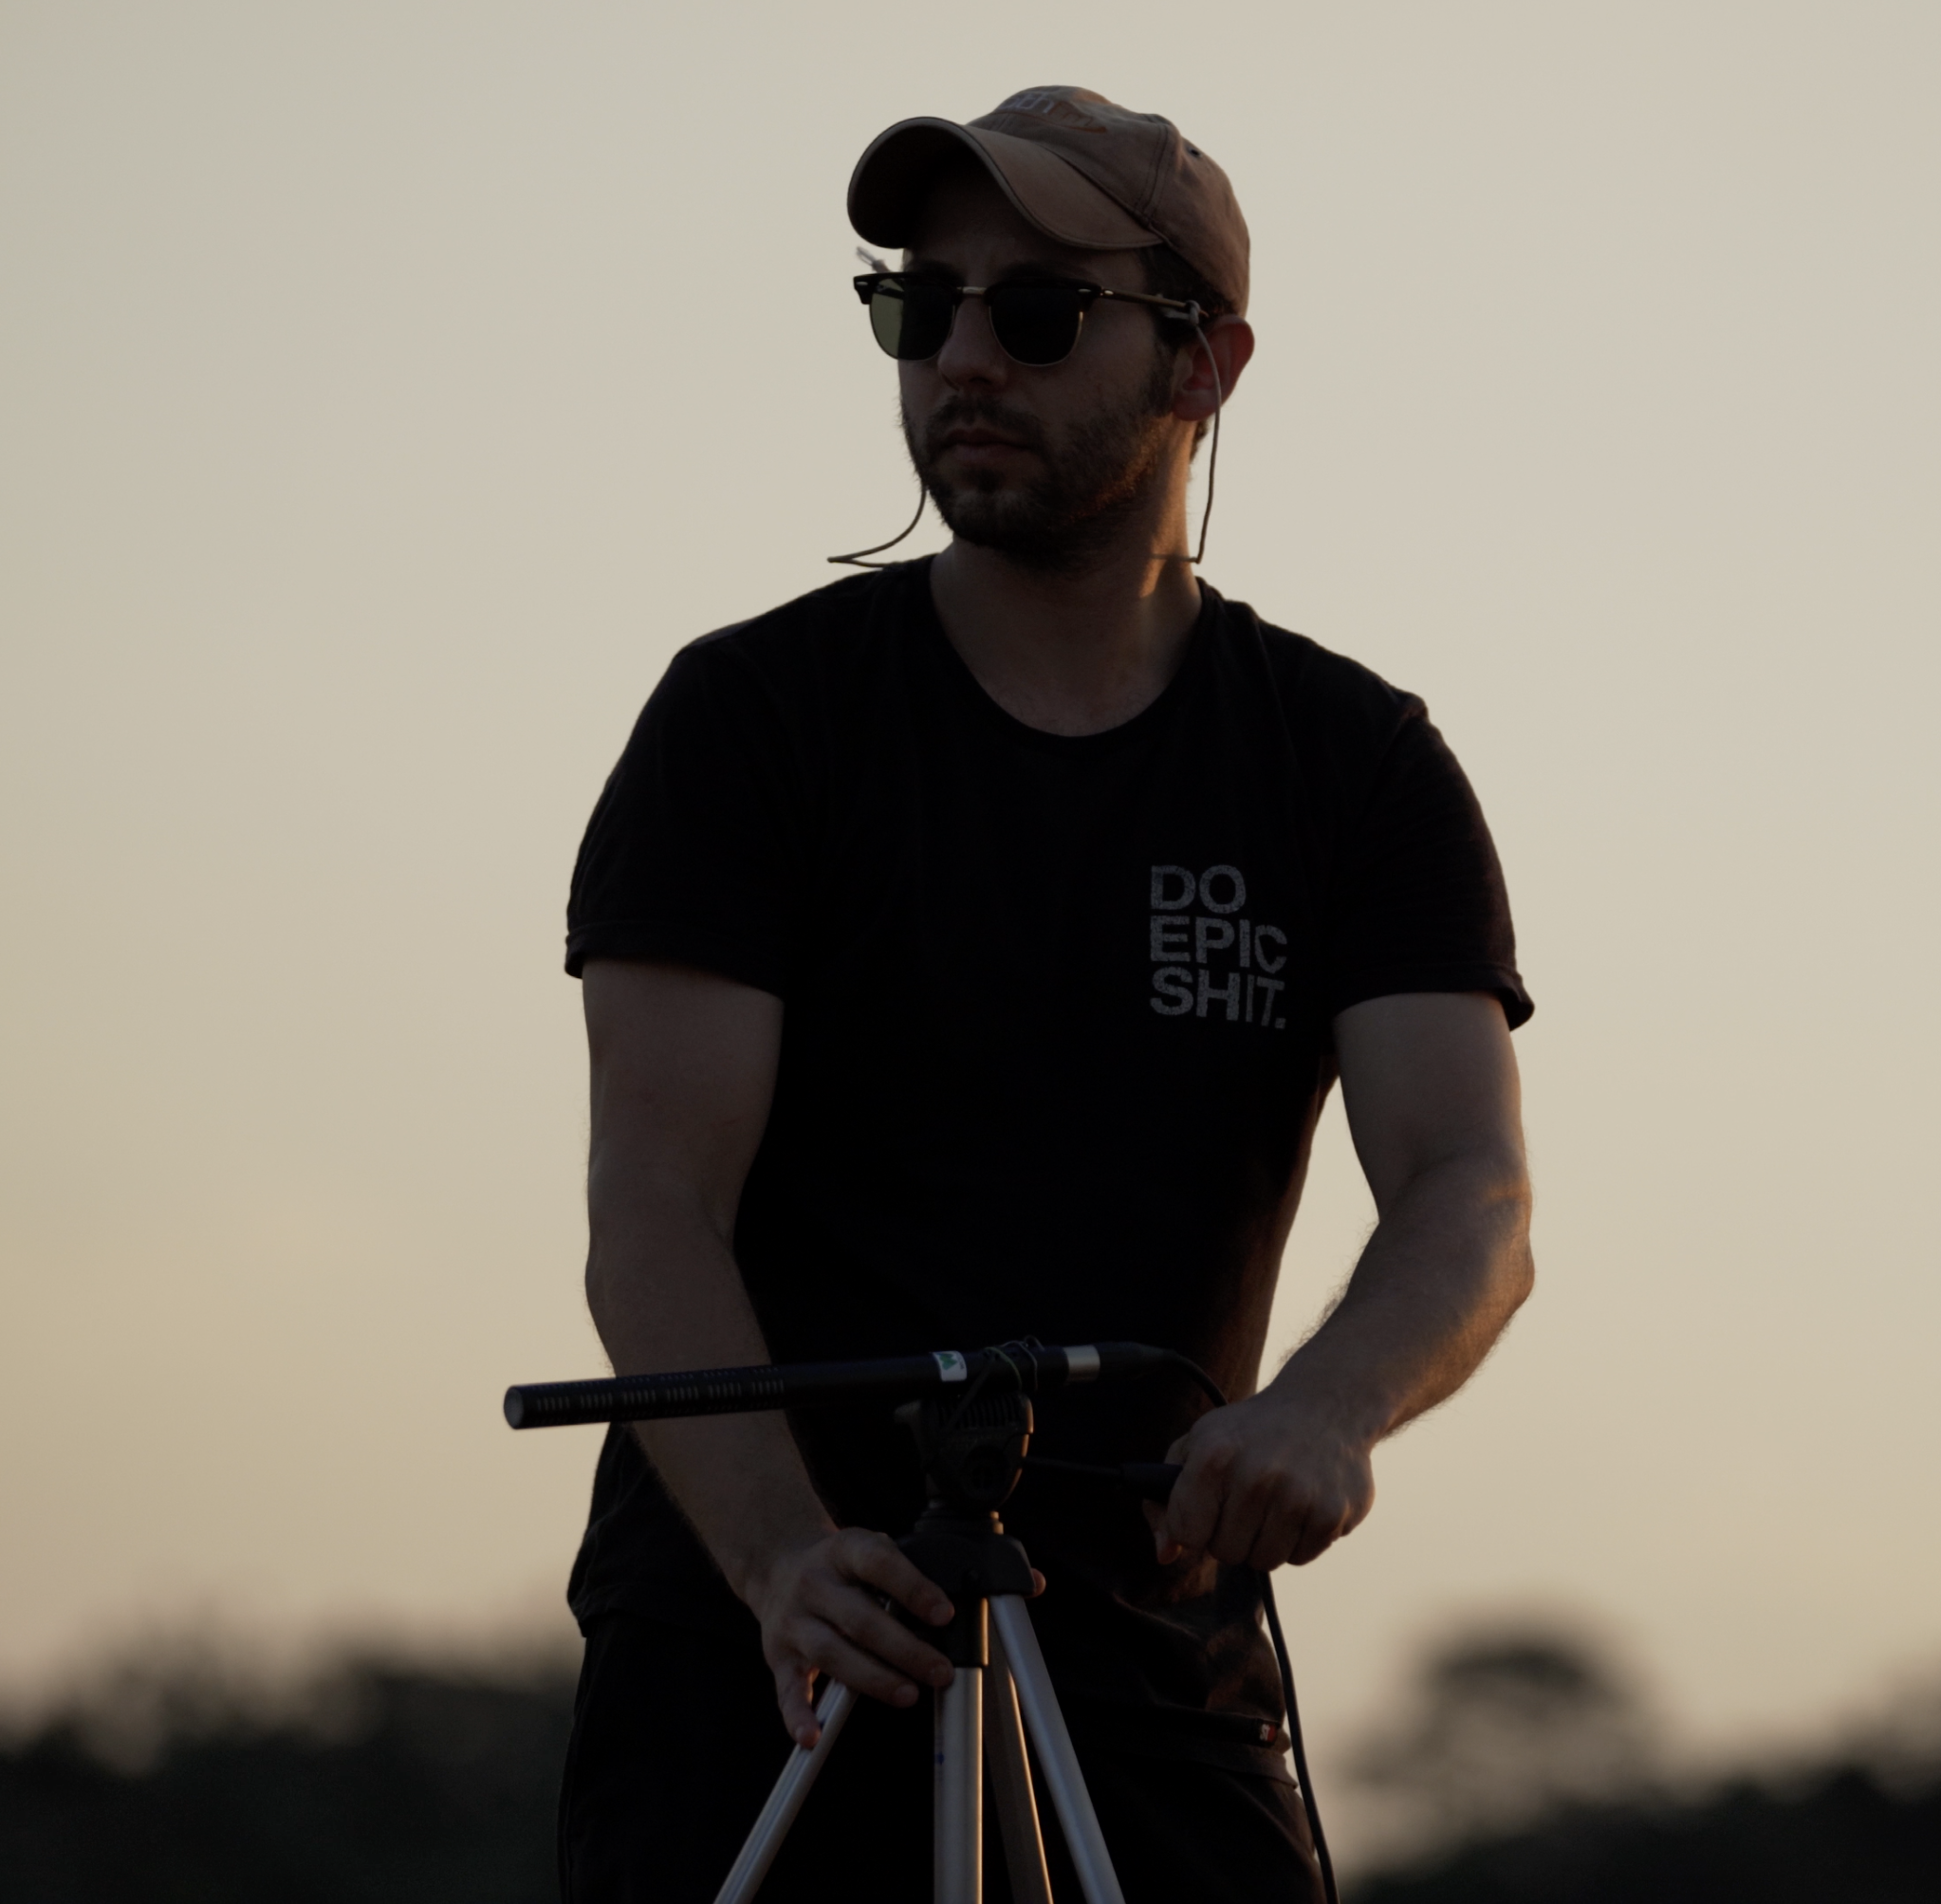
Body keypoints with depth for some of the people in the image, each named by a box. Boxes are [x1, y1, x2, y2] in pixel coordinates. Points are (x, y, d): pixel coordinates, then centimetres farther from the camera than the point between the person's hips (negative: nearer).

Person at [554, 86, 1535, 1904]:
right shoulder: (755, 714, -1)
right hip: (757, 1662, -2)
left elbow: (1472, 1197, -9)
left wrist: (1328, 1408, -32)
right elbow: (654, 1216, -9)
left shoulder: (1359, 767, 5)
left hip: (1153, 1673, 2)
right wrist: (786, 1560, -27)